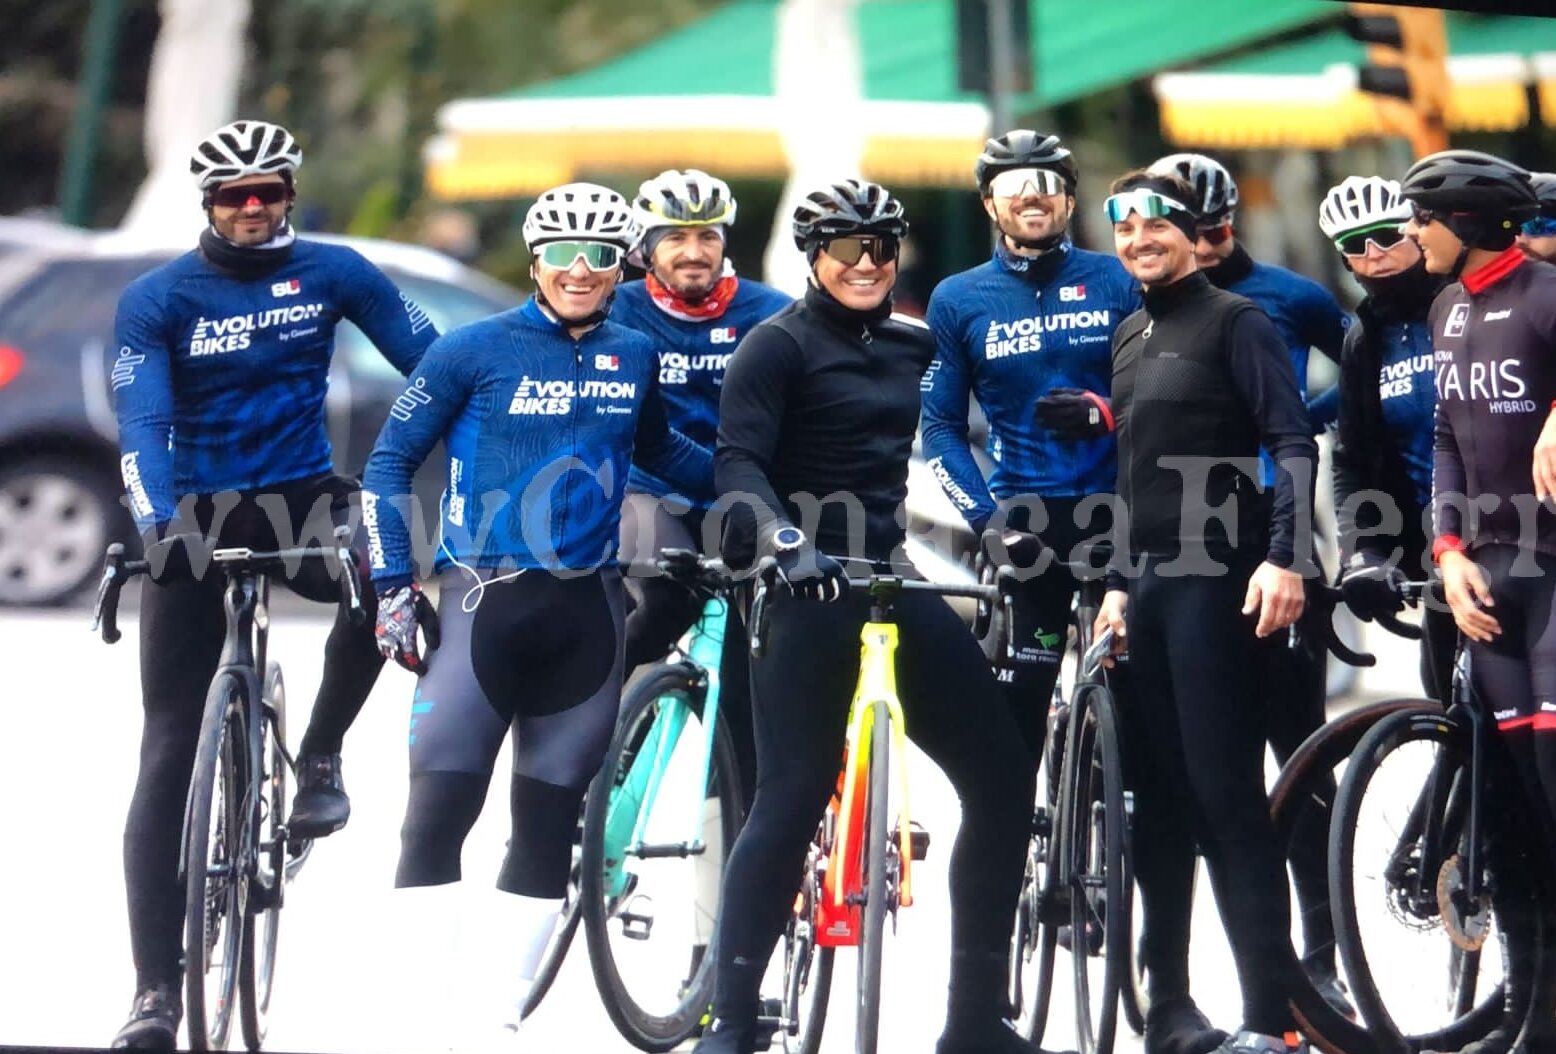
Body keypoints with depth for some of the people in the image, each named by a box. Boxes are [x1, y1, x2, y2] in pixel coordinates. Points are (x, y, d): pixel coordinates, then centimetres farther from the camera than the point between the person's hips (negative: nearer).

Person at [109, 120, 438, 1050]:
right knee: (169, 755, -4)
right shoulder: (157, 299, -4)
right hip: (197, 516, -1)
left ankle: (321, 756, -8)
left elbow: (431, 362, -2)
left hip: (300, 499, 1)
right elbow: (143, 424, -15)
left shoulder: (333, 273, 0)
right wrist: (157, 523, -31)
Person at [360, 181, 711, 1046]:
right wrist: (395, 587, -6)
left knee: (549, 825, 6)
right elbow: (391, 462, 0)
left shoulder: (635, 357, 8)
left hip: (587, 612, 4)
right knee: (438, 814, -12)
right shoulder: (477, 350, -4)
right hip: (484, 605, -4)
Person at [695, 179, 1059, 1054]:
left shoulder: (913, 346, 14)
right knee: (794, 798, -10)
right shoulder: (779, 346, -5)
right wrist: (783, 538, -32)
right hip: (810, 591, -7)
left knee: (1003, 779, 2)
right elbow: (739, 463, -16)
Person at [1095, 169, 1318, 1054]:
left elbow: (1295, 446, -11)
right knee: (1158, 802, 8)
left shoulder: (1234, 322, -4)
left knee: (1228, 798, -12)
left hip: (1218, 585, -8)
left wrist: (1283, 558, -22)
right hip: (1149, 588, 8)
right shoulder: (1131, 338, 18)